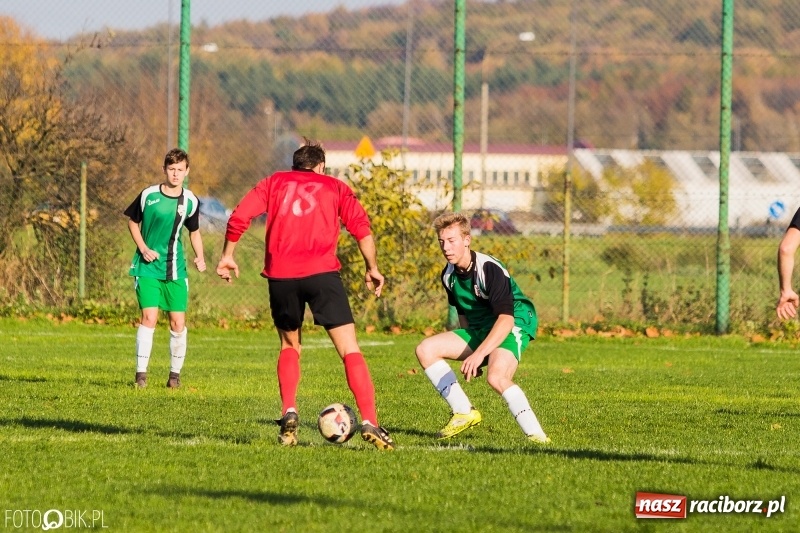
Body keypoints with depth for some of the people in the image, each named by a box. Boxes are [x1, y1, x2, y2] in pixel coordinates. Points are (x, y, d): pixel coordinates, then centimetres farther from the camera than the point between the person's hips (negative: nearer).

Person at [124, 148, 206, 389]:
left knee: (178, 321, 0)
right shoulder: (148, 195, -6)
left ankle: (175, 374, 16)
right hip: (147, 268, -2)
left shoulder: (191, 201, 1)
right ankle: (141, 373, -6)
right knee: (148, 317, -13)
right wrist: (143, 248, -6)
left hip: (175, 270, 2)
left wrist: (199, 257, -3)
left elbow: (195, 232, 14)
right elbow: (132, 222, 8)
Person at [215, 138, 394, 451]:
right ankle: (369, 423, -15)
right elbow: (361, 228, 5)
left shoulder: (274, 182, 21)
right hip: (322, 273, -2)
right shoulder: (335, 187, 18)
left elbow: (239, 217, 9)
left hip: (280, 275, 2)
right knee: (350, 350, -1)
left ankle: (289, 413, 5)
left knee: (289, 347, 23)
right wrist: (373, 269, 10)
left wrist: (227, 256, 19)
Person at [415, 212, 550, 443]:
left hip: (514, 326, -9)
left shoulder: (489, 270, -22)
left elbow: (506, 319, -30)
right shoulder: (449, 275, 3)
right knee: (426, 350, -6)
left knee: (497, 377, -37)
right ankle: (464, 413, -1)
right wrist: (468, 353, 21)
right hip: (478, 330, 9)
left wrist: (479, 354, -39)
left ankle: (536, 436, -30)